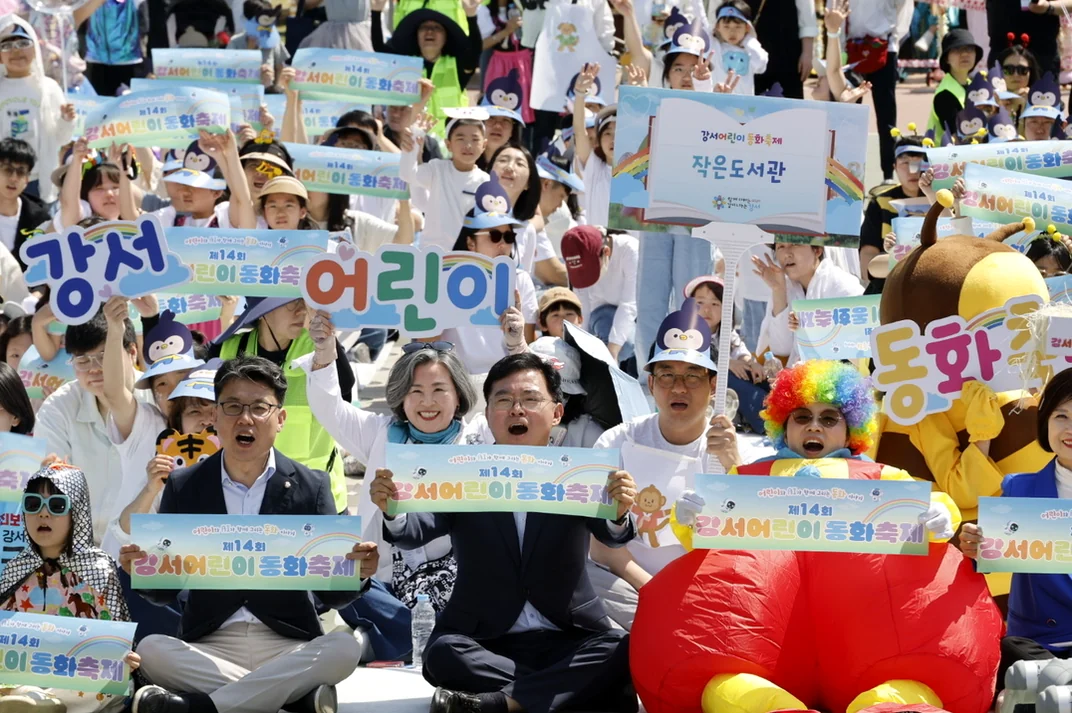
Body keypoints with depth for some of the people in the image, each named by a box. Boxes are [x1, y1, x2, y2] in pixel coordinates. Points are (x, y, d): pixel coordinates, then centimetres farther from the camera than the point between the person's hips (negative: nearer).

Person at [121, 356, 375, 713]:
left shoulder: (311, 487, 3)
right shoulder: (183, 487, 7)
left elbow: (331, 594, 2)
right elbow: (166, 590, 8)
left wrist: (357, 574, -20)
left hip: (288, 648, 0)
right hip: (208, 650, 1)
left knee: (344, 647, -30)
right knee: (150, 649, -28)